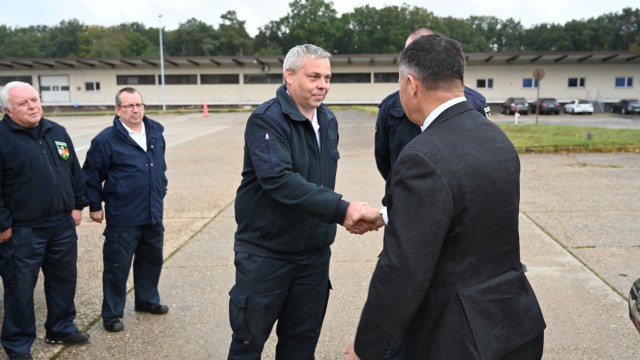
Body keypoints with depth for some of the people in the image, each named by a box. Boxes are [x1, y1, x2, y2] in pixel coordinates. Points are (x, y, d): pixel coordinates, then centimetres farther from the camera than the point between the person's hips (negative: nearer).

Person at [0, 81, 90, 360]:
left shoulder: (57, 132, 7)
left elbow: (75, 171, 15)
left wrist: (77, 205, 12)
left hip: (63, 224, 6)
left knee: (64, 280, 17)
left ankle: (61, 329, 36)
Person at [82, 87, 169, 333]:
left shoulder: (155, 131, 4)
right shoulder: (106, 139, -13)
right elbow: (91, 175, -6)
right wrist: (94, 205, -3)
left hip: (153, 214, 6)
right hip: (122, 218, -6)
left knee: (152, 260, 19)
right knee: (117, 266, 4)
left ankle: (147, 300, 38)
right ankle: (112, 313, 18)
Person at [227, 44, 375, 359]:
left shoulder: (328, 120, 7)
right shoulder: (266, 120, -16)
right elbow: (279, 179, -30)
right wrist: (340, 210, -36)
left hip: (314, 255, 6)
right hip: (266, 254, -6)